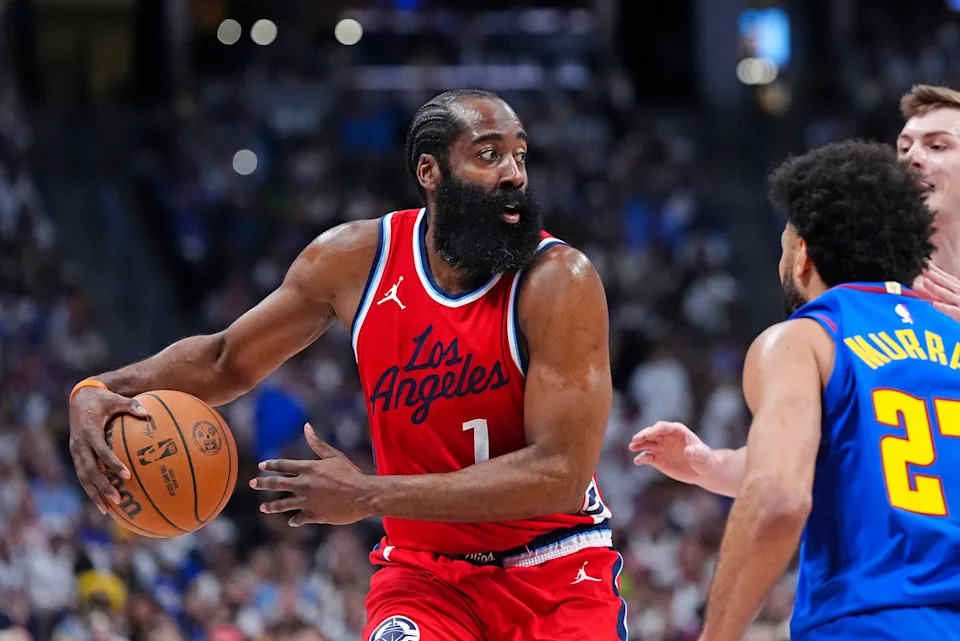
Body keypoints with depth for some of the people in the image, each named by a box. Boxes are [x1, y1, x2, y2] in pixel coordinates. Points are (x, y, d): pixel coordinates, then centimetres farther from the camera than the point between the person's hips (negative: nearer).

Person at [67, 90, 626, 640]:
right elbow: (225, 360, 10)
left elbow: (560, 474, -24)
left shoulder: (559, 280, -19)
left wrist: (370, 497, -26)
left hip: (557, 576, -2)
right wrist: (101, 391, -9)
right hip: (424, 572, 2)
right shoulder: (355, 258, -6)